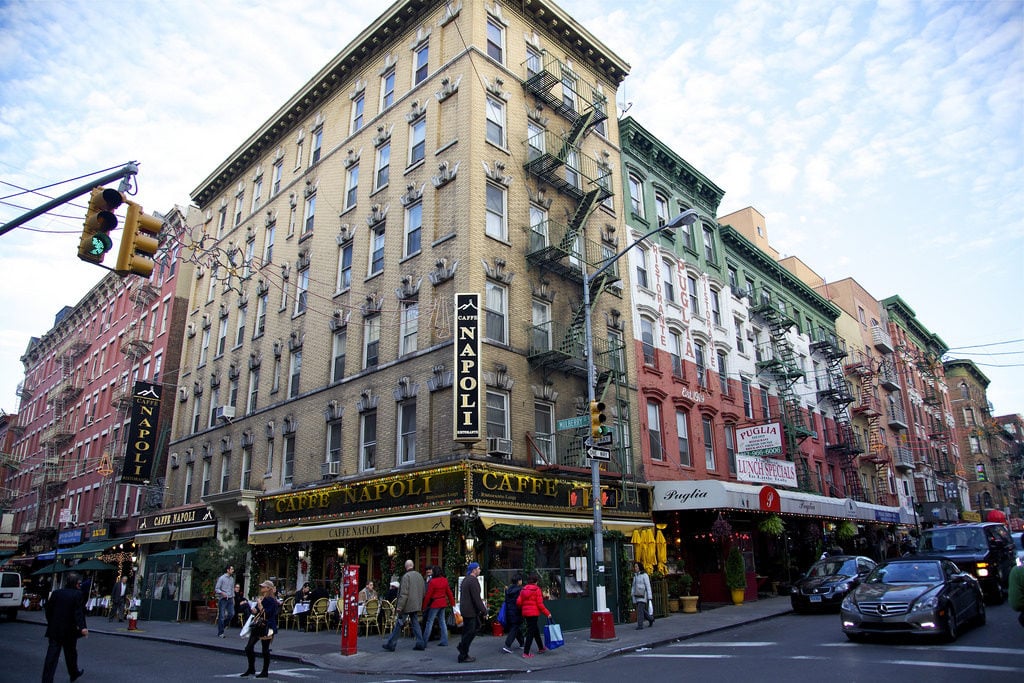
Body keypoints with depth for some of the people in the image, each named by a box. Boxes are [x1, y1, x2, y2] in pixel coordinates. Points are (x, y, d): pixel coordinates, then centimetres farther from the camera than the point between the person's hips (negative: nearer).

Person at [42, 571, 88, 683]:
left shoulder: (56, 593, 2)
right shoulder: (77, 594, -12)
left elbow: (48, 610, 6)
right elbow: (79, 612, -20)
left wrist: (51, 623, 19)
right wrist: (82, 627, -24)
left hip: (54, 630, 3)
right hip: (69, 631, -3)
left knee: (51, 656, 3)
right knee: (71, 653, 17)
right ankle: (74, 673, 35)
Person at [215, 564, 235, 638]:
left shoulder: (232, 579, 14)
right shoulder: (222, 578, -5)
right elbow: (216, 588, -7)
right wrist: (222, 593, -23)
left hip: (230, 599, 6)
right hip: (223, 599, -6)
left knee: (231, 614, -2)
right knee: (221, 616, -2)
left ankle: (223, 625, 20)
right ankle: (220, 632, 6)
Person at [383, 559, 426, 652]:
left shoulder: (406, 576, -15)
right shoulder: (420, 575, 8)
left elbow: (404, 593, -20)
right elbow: (424, 591, 15)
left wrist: (399, 606, -17)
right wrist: (420, 603, 22)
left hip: (407, 606, -6)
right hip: (416, 605, 6)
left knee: (399, 624, 2)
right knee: (415, 623, 12)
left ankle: (391, 644, 8)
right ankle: (420, 643, 7)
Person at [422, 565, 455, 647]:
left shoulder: (432, 582, -16)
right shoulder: (445, 581, 2)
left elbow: (428, 595, -13)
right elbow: (449, 592, 9)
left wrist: (424, 605, -3)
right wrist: (452, 602, 20)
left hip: (435, 604, -6)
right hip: (443, 603, 6)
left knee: (429, 622, 1)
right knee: (442, 621, 12)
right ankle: (444, 641, 13)